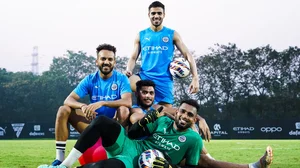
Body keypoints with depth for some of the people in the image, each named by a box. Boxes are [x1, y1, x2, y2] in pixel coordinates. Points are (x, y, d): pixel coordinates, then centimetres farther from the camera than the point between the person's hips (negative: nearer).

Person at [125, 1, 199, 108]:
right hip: (144, 77, 0)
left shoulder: (172, 34, 6)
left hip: (164, 80, 0)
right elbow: (133, 58, 9)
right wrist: (128, 71, -14)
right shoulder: (141, 35, 10)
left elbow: (187, 55, 2)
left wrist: (195, 78, -10)